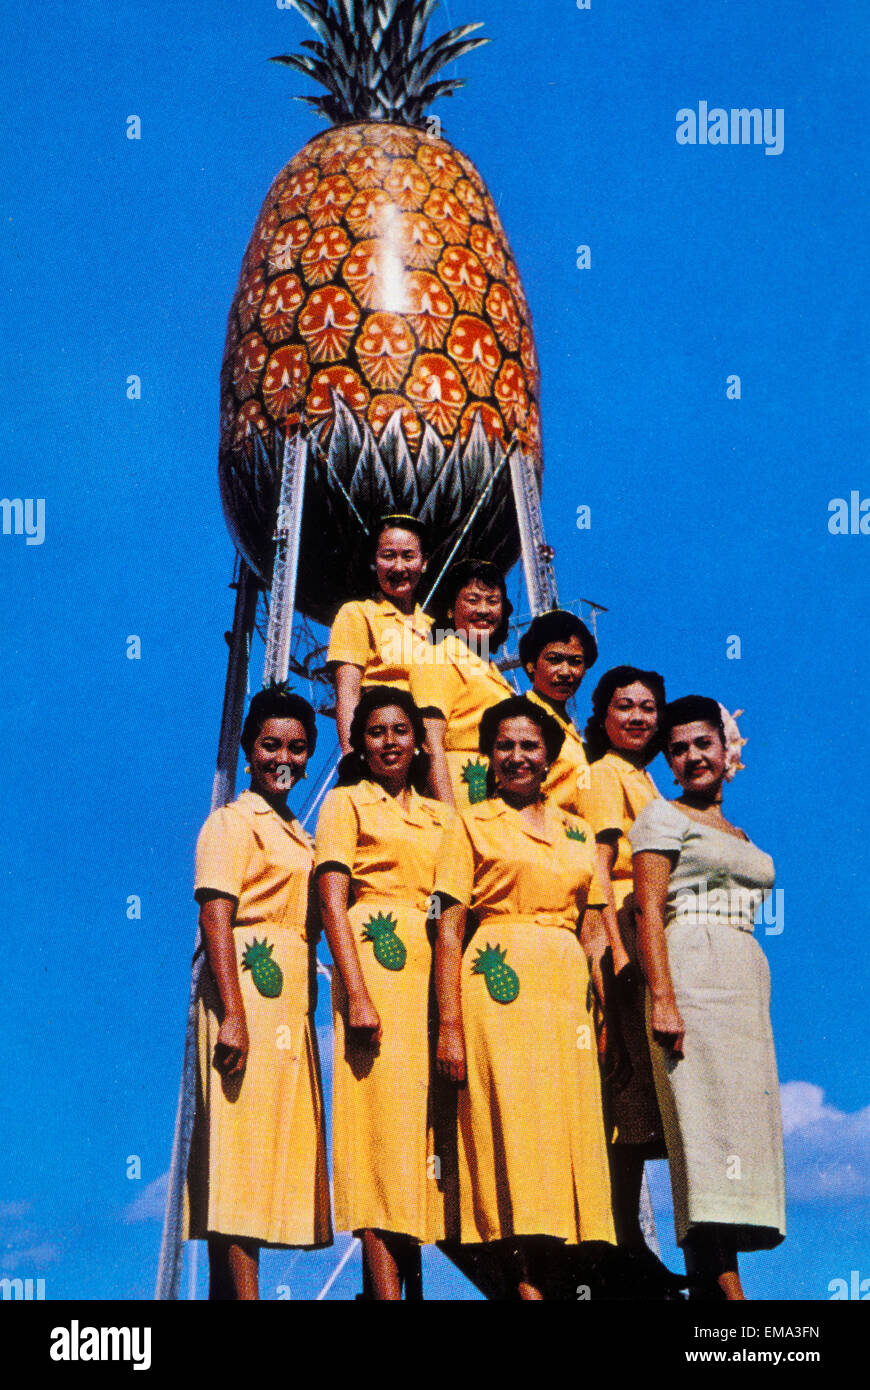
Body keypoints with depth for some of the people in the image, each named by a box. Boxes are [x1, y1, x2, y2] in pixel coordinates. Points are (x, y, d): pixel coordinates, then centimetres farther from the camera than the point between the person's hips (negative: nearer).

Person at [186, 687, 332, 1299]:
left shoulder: (298, 835, 23)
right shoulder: (233, 820, 0)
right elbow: (216, 917, -11)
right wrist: (232, 1014, -22)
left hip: (292, 999, 8)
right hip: (246, 991, -8)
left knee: (279, 1142, 6)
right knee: (243, 1136, -11)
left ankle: (230, 1284, 9)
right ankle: (242, 1290, -13)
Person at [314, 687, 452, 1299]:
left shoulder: (438, 815, 22)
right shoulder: (347, 802, 8)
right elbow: (333, 903, -3)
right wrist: (356, 994, -15)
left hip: (435, 973, 5)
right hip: (376, 962, -5)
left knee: (418, 1118, 2)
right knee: (382, 1115, -12)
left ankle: (412, 1282, 6)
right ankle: (387, 1291, -14)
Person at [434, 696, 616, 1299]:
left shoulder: (576, 831, 18)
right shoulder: (472, 825, 7)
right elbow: (449, 928, 0)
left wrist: (601, 1011, 7)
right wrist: (449, 1025, -10)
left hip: (567, 985, 4)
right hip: (499, 983, -4)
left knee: (567, 1119, 0)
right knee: (514, 1118, -10)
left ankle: (546, 1266, 5)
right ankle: (527, 1280, -10)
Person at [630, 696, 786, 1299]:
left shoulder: (740, 836, 25)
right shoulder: (663, 816, 5)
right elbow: (649, 913, -6)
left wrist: (757, 1003, 16)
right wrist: (663, 999, -18)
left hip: (748, 981, 7)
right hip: (692, 975, -7)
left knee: (742, 1115, 1)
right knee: (708, 1118, -14)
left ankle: (706, 1281, 3)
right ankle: (727, 1285, -19)